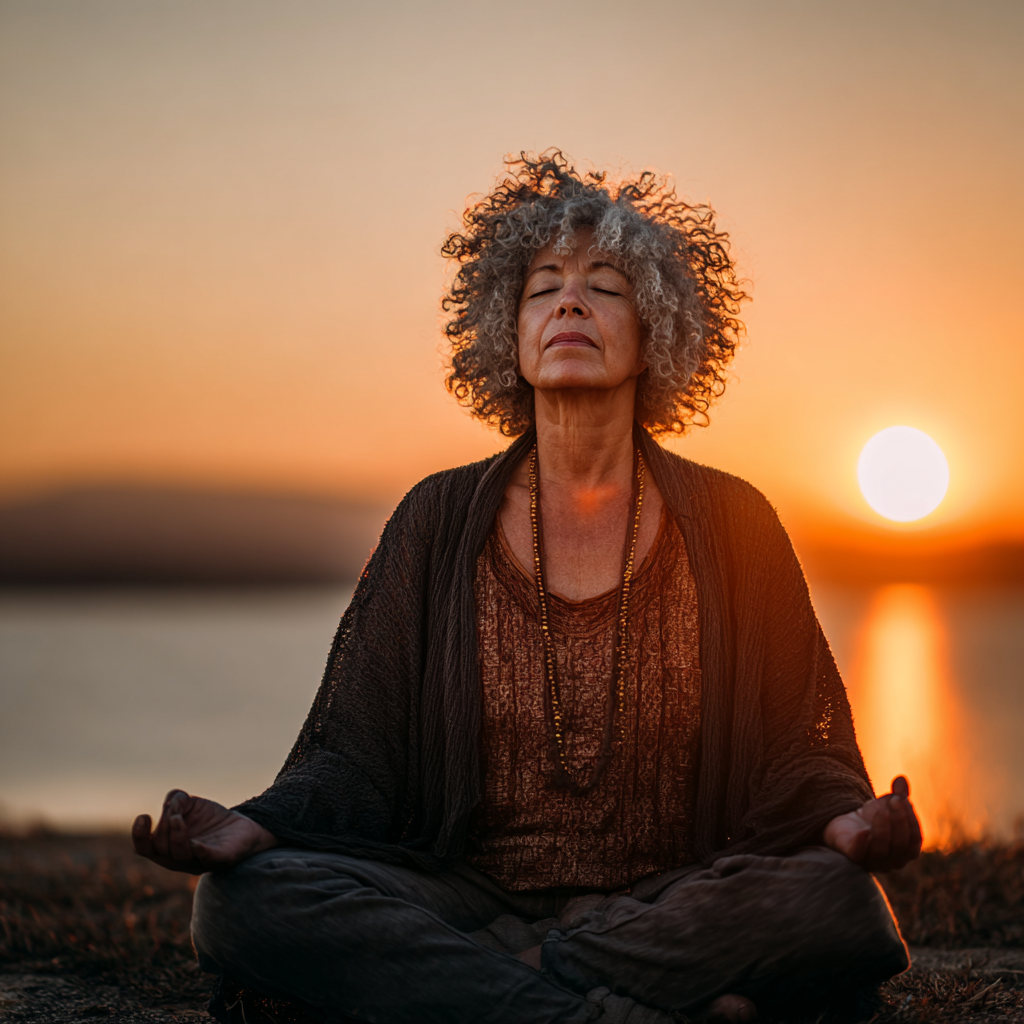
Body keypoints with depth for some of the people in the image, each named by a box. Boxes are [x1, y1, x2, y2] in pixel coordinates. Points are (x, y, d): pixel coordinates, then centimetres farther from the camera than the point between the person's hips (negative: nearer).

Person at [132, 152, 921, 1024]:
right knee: (245, 896, -26)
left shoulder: (731, 526, 5)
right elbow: (356, 749, 4)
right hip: (469, 900, 1)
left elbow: (792, 755, 4)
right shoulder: (440, 521, 7)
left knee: (837, 904, -32)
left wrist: (846, 822, -20)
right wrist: (257, 824, -17)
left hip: (672, 907, 0)